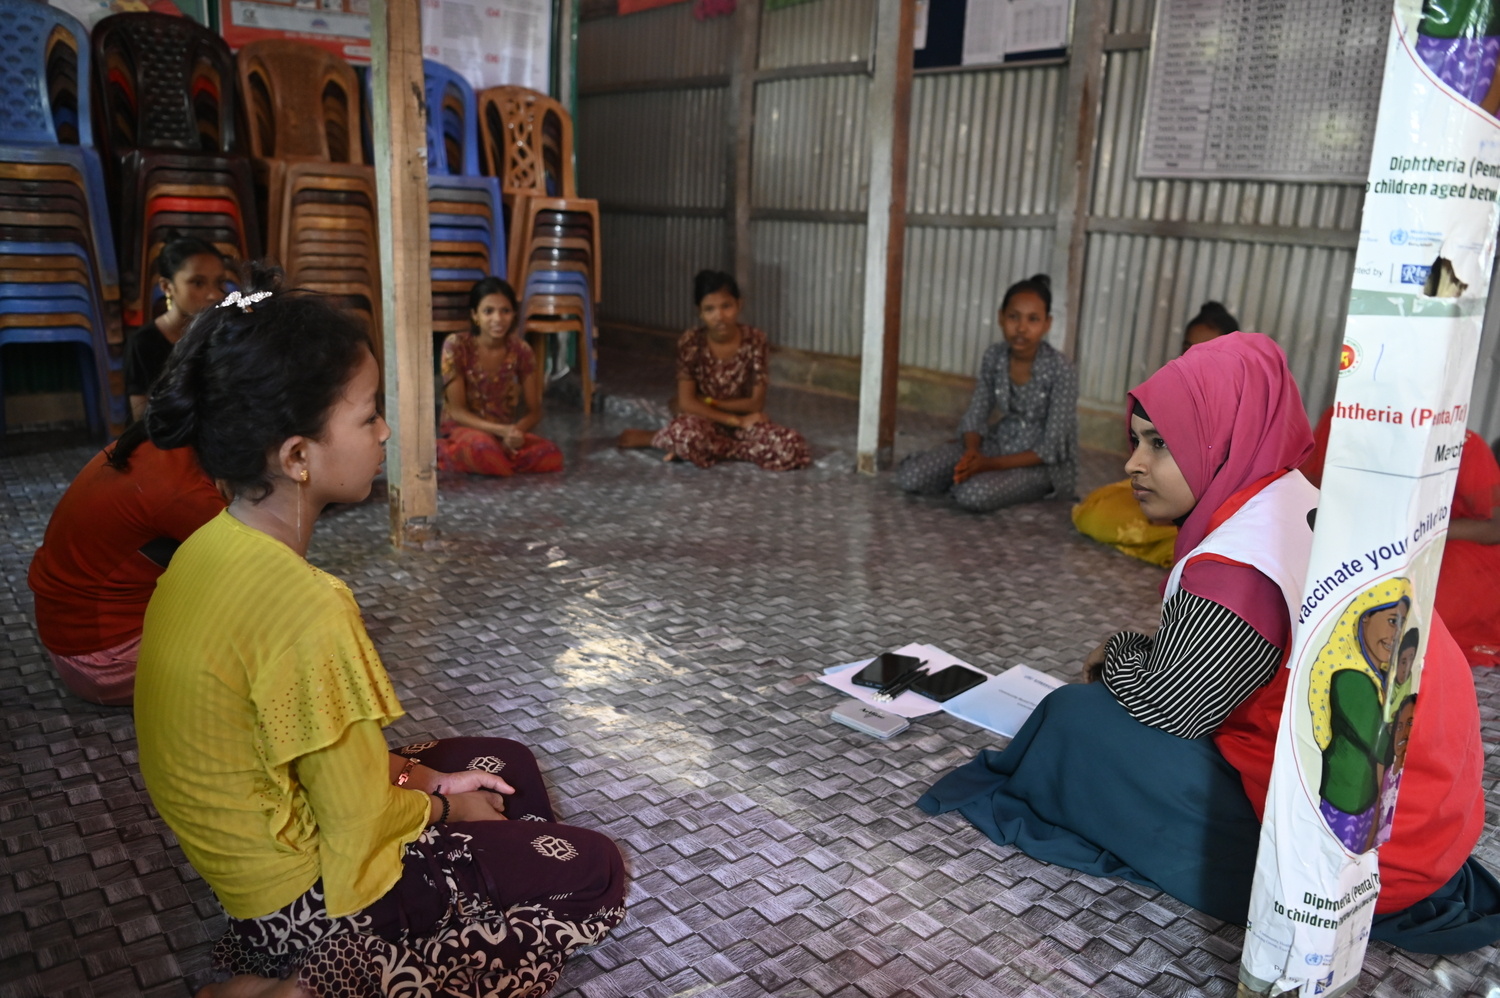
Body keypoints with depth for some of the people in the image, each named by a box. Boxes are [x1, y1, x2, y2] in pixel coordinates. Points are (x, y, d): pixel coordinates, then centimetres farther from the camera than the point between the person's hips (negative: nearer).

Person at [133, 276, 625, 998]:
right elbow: (361, 828, -23)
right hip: (308, 890, -8)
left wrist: (409, 774, 3)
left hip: (247, 845, 9)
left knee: (506, 763, 22)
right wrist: (445, 807, -3)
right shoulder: (308, 610, -33)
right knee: (595, 874, 1)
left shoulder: (209, 548, -5)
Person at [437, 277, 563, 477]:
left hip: (506, 433, 4)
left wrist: (515, 431, -24)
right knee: (481, 444, -41)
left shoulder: (520, 350, -4)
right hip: (462, 430, -4)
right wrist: (501, 430, -28)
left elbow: (535, 411, -1)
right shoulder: (456, 345, -13)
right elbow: (457, 411, -14)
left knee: (551, 456, -26)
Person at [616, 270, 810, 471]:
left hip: (743, 422, 3)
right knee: (687, 434, -41)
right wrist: (734, 419, -20)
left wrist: (707, 402, -13)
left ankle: (710, 447, -14)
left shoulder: (756, 341, -13)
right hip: (705, 422, -3)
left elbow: (756, 403, -10)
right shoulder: (690, 342, -14)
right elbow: (686, 403, -16)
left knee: (793, 449, -27)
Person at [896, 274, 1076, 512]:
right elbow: (975, 417, 0)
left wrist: (991, 464, -24)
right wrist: (972, 453, -22)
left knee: (973, 494, -35)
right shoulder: (993, 357, -5)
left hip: (1041, 464, -5)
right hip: (997, 445, 5)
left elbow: (1051, 449, -18)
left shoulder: (1061, 371, -20)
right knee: (910, 476, -16)